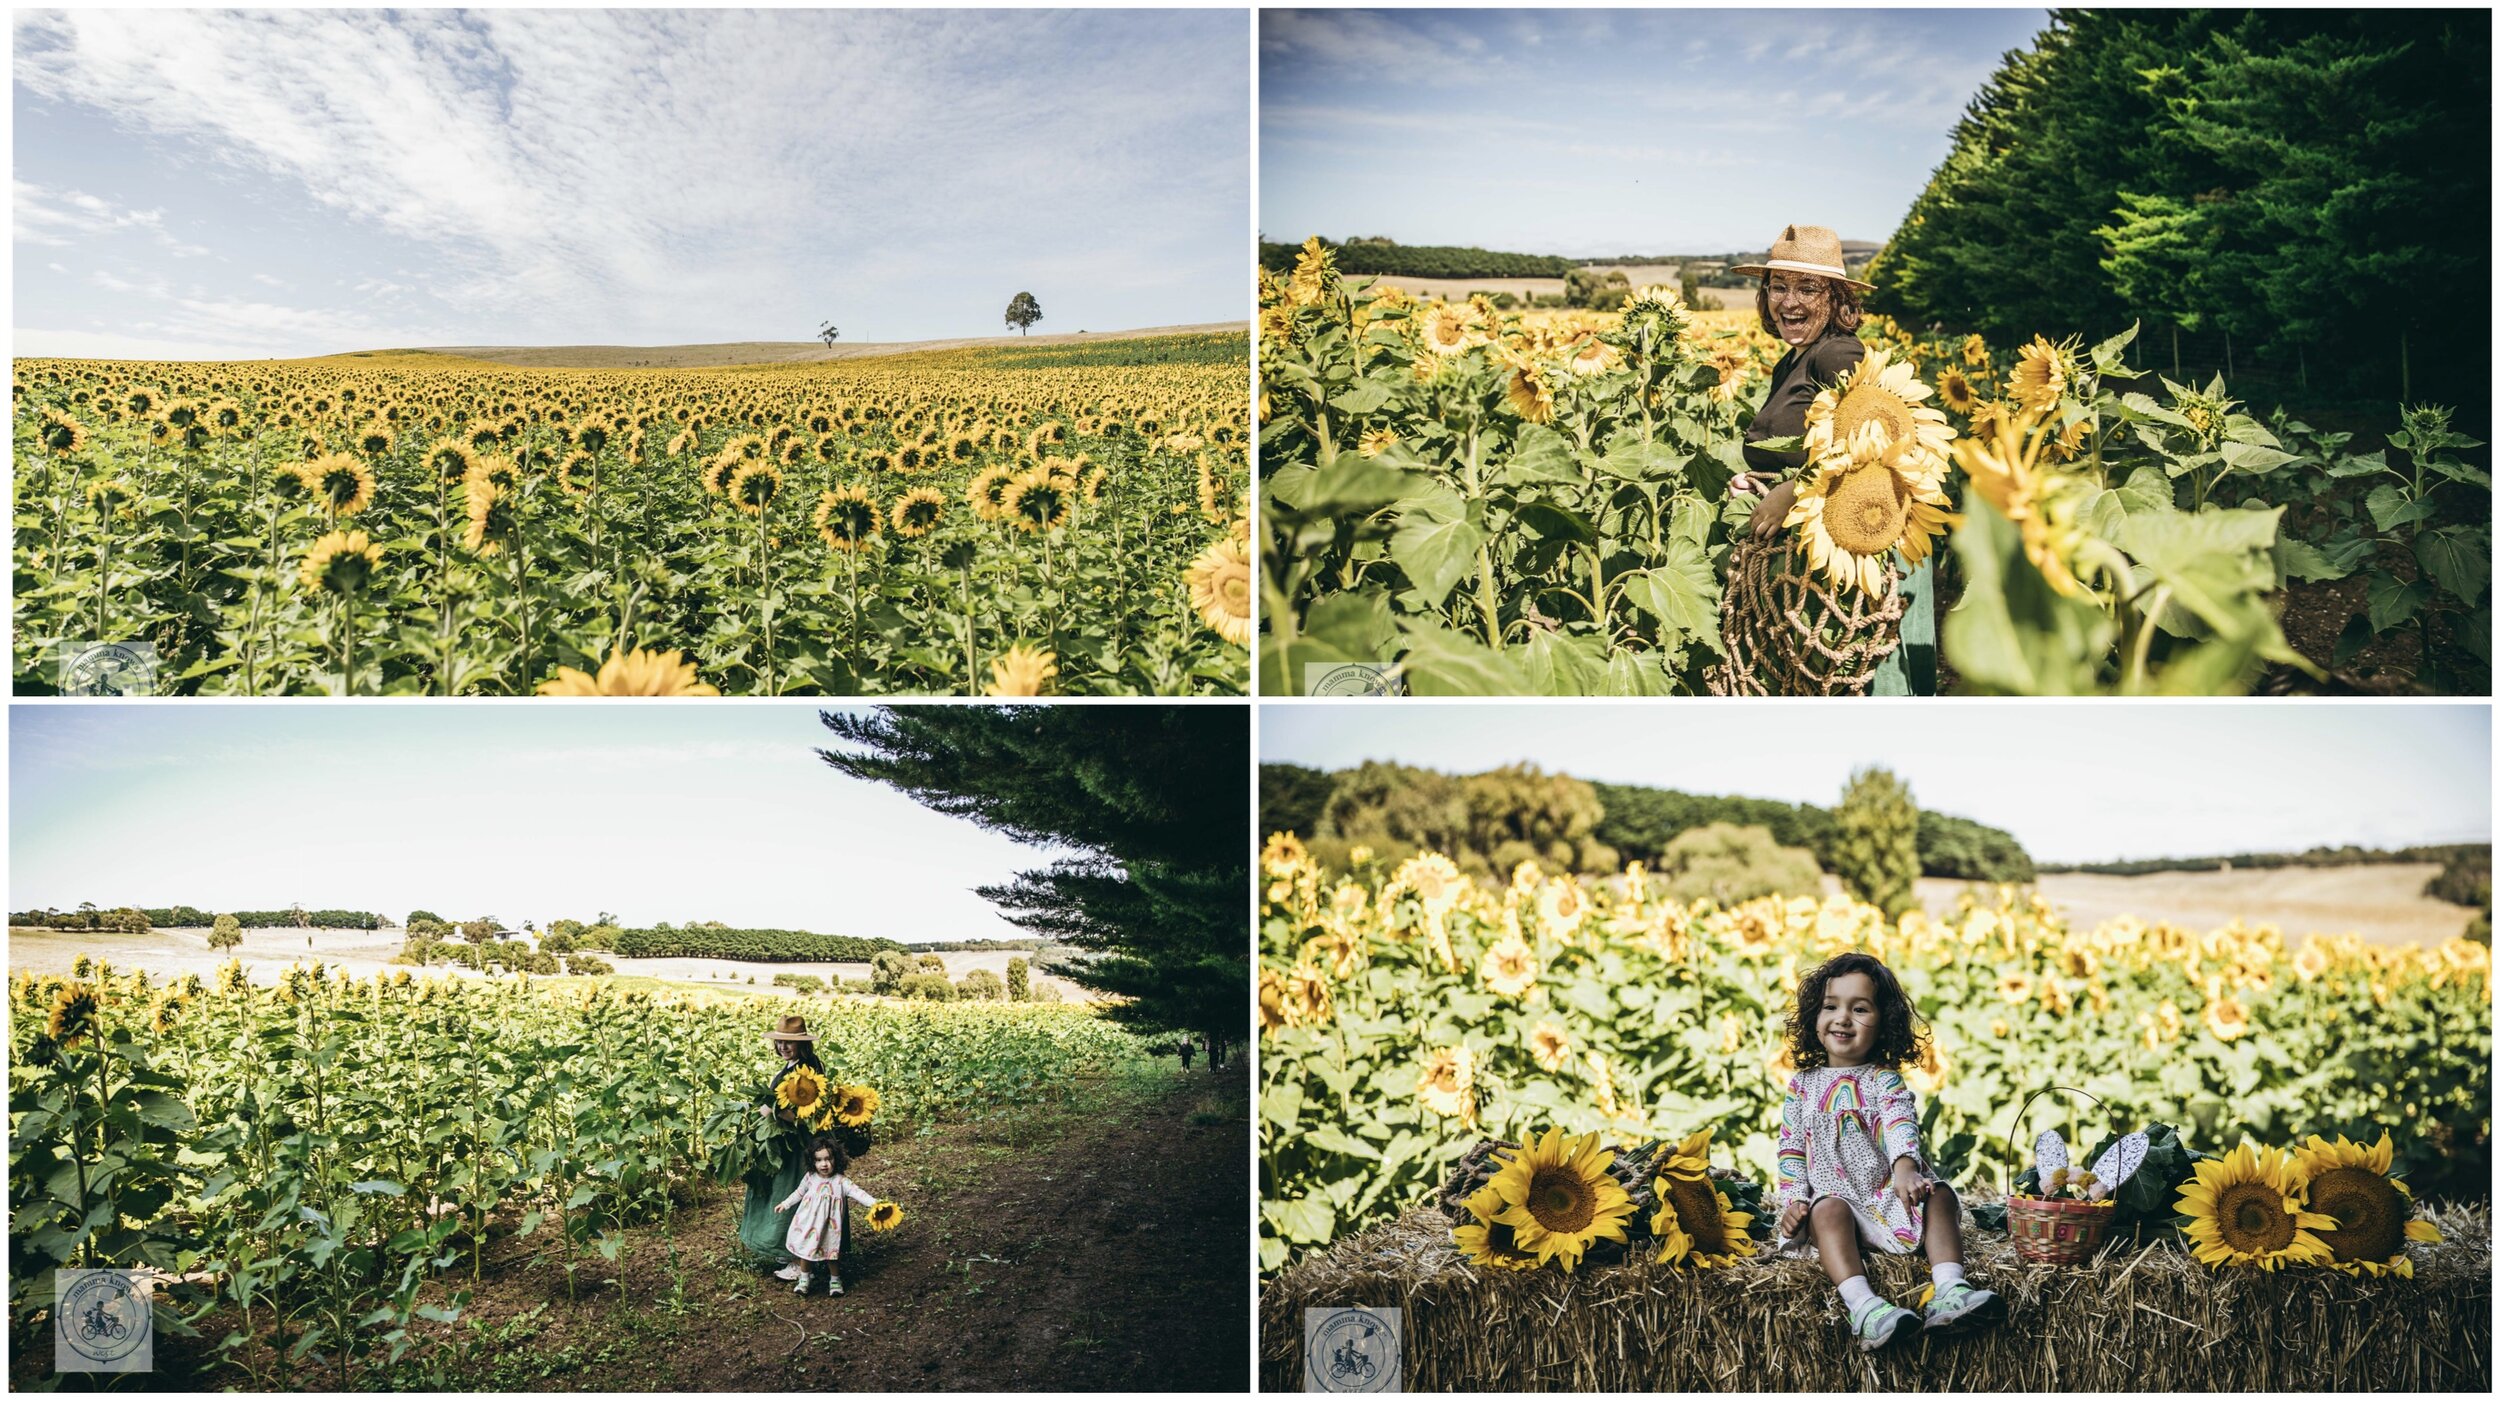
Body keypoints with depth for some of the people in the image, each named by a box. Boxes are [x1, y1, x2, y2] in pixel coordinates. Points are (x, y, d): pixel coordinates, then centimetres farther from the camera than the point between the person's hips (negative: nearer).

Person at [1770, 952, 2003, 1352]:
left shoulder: (1884, 1079, 6)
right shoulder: (1802, 1085, 13)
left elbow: (1901, 1124, -16)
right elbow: (1791, 1149, 11)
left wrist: (1905, 1167, -37)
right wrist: (1793, 1200, -6)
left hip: (1890, 1196, 1)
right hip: (1833, 1197, -1)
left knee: (1939, 1194, -25)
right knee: (1827, 1211, -33)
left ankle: (1950, 1292, -44)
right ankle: (1863, 1305, -57)